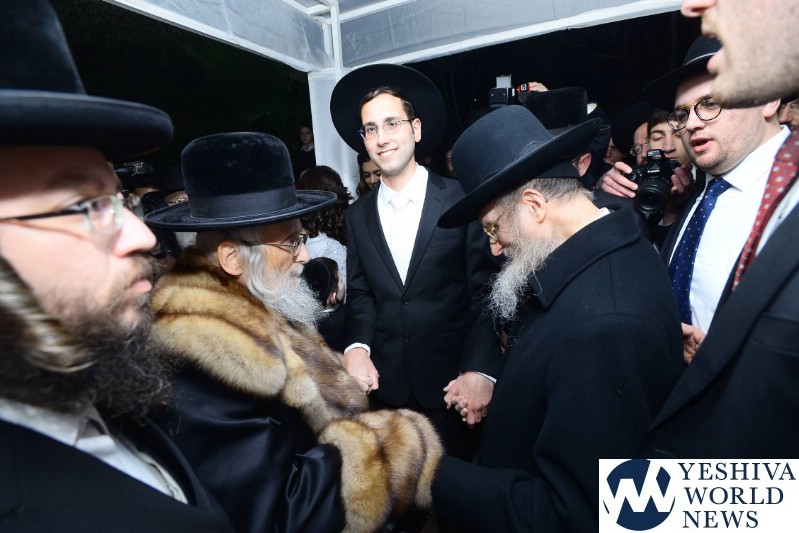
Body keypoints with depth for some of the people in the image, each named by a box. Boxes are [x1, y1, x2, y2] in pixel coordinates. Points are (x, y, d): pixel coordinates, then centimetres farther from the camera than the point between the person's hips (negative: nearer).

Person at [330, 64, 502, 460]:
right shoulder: (358, 215, 5)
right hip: (386, 382, 4)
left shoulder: (462, 200, -8)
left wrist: (481, 369, -19)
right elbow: (360, 293, 8)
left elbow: (485, 290, -9)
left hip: (452, 379, -3)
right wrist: (357, 346, -10)